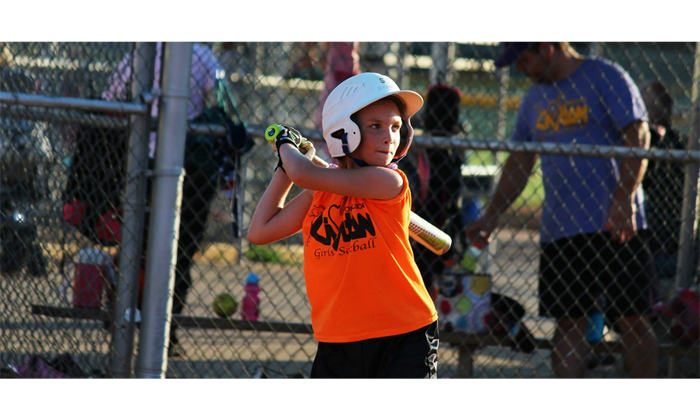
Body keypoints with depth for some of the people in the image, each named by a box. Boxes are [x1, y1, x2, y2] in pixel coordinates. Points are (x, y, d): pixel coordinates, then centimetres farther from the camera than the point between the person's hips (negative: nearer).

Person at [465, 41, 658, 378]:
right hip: (558, 231, 6)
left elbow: (638, 140, -11)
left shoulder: (606, 77, -4)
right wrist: (490, 217, 12)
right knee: (568, 322, 2)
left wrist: (623, 203, -21)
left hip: (614, 226, -6)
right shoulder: (534, 99, 16)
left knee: (631, 319, -4)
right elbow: (519, 164, 21)